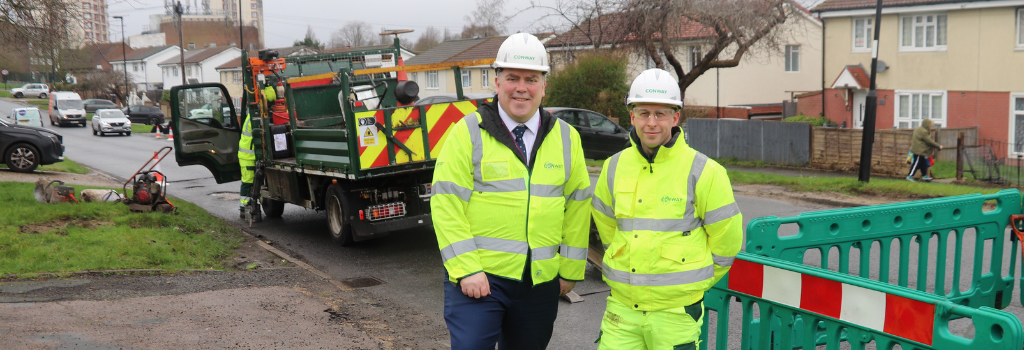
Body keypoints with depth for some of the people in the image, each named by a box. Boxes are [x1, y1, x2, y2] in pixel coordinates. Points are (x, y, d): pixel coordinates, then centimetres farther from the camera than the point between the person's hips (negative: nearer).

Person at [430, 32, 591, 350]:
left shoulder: (566, 138, 8)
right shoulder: (468, 133, -4)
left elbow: (577, 206, 10)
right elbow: (447, 205, -8)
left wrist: (570, 270, 7)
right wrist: (466, 270, -15)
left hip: (541, 283, 4)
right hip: (478, 278, -3)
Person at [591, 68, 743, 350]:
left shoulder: (703, 171, -8)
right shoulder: (614, 167, 5)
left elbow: (726, 239, 0)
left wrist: (693, 282, 8)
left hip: (676, 312, -3)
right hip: (622, 306, 4)